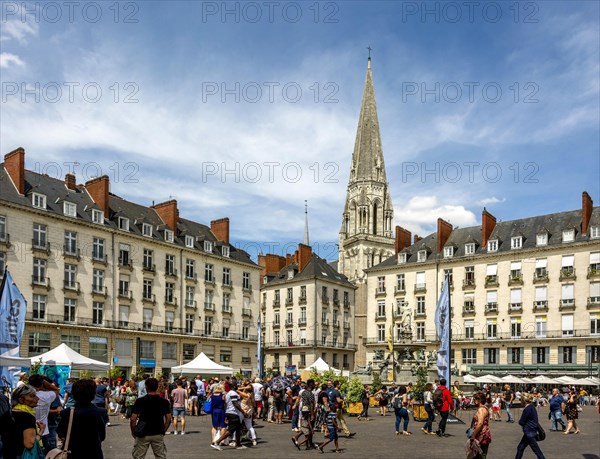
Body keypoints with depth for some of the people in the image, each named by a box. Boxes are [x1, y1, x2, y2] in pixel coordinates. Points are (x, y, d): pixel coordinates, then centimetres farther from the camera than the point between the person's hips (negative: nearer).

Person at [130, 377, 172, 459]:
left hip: (143, 435, -2)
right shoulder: (164, 402, -2)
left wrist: (133, 432, 6)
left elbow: (133, 419, -9)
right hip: (158, 434, 2)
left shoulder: (140, 401, -9)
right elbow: (168, 419, -1)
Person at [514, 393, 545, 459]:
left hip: (529, 432, -10)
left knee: (536, 450, -4)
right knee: (520, 447, 15)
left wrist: (520, 421, 6)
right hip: (532, 431, 10)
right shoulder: (532, 407, 10)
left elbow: (521, 422, -14)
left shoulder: (527, 409, -18)